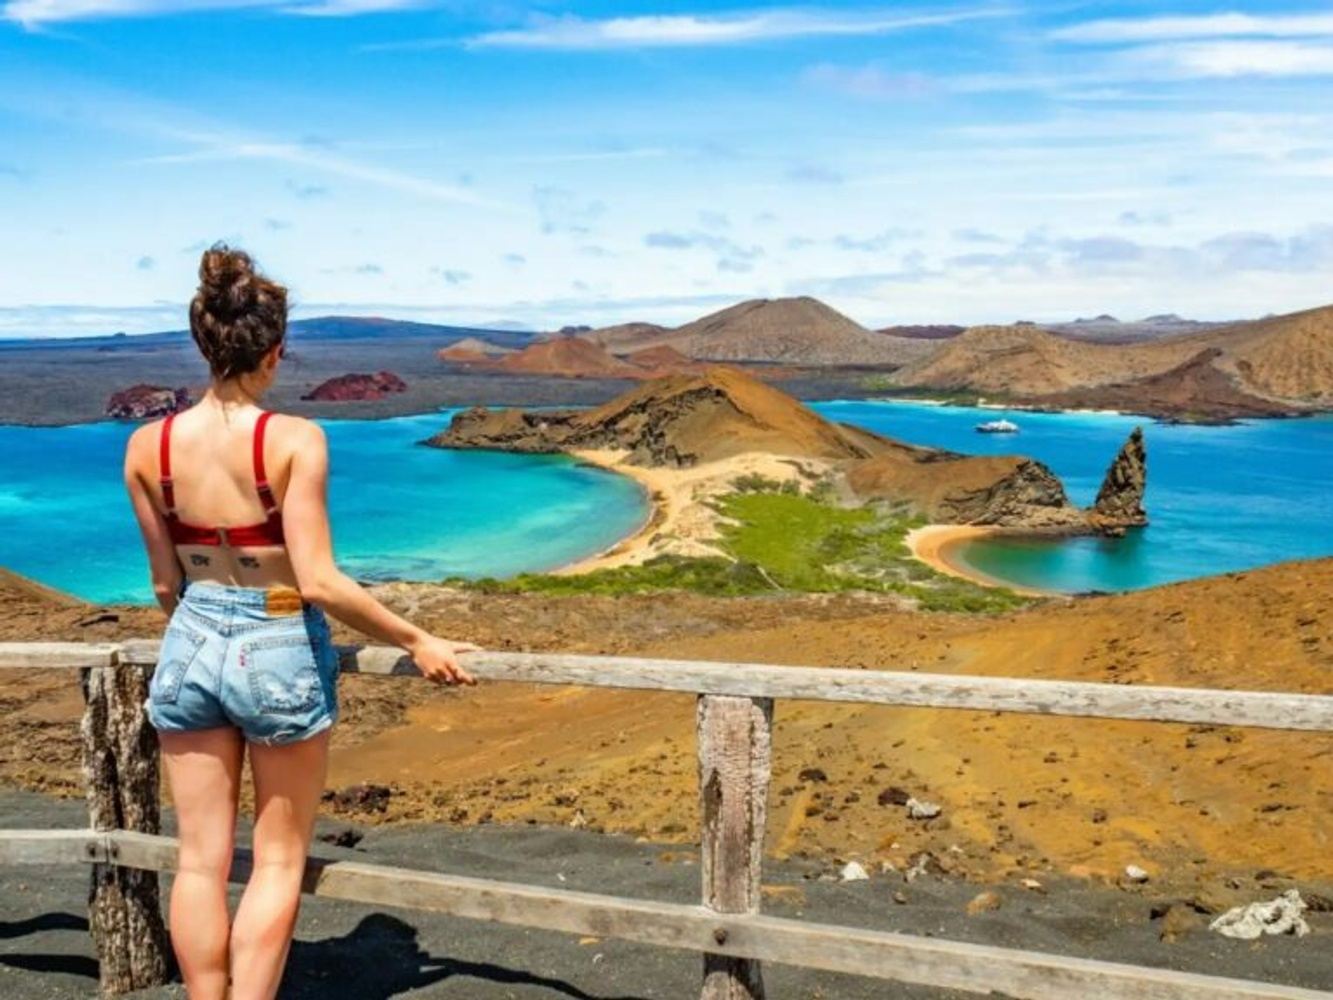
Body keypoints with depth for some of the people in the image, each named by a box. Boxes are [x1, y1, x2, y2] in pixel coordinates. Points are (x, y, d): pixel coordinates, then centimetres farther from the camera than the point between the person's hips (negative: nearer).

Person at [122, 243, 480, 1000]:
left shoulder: (147, 446, -4)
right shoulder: (294, 439, -17)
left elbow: (165, 581, 5)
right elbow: (319, 582, -20)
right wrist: (418, 642, -10)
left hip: (192, 650, 4)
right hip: (281, 652, -4)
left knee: (202, 860, 15)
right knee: (278, 861, 13)